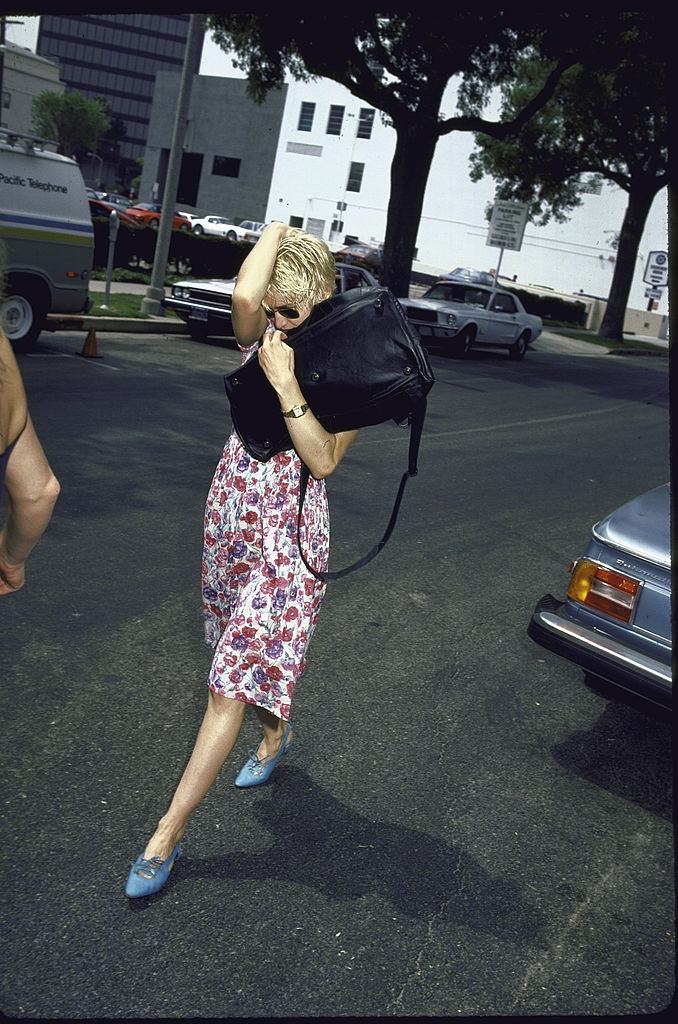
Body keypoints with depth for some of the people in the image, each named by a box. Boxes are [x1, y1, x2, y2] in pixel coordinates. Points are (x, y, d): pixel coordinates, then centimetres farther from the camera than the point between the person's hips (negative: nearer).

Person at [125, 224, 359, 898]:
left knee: (232, 683, -5)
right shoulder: (266, 335, 1)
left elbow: (323, 461, -19)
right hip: (232, 512, 6)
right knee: (256, 649, 25)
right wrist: (278, 232, -8)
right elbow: (244, 294, -23)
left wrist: (286, 386, -25)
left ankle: (167, 836, 3)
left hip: (290, 531, -6)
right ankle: (276, 735, 54)